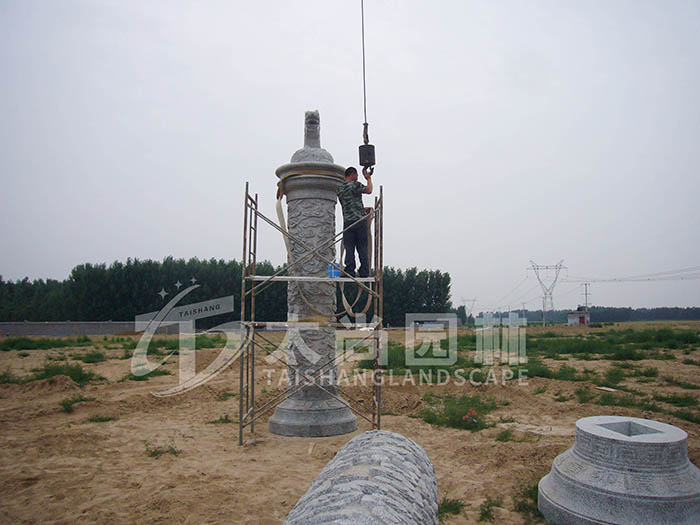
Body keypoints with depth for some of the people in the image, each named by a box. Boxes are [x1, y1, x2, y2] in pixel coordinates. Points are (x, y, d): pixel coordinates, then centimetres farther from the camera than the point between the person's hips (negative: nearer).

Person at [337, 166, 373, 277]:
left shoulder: (340, 188, 15)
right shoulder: (354, 184, -5)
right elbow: (369, 190, -7)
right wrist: (369, 178, 8)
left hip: (347, 221, 4)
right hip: (360, 220, -4)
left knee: (349, 248, 3)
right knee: (362, 247, 1)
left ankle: (350, 271, -1)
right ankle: (364, 272, 1)